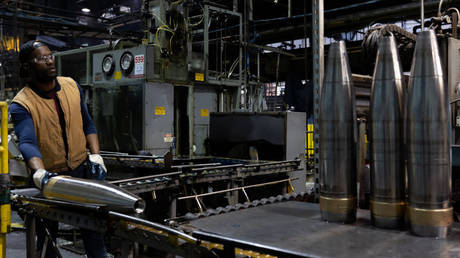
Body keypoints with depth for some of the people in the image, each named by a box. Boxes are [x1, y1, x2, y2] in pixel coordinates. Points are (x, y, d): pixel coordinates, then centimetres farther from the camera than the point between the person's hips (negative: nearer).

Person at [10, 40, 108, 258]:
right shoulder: (21, 104, -13)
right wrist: (39, 172, -44)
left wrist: (96, 156, -2)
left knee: (93, 228, 11)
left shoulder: (71, 86, 2)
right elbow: (27, 143, -27)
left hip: (81, 169, 3)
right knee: (46, 237, 10)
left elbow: (88, 125, 9)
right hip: (49, 176, -3)